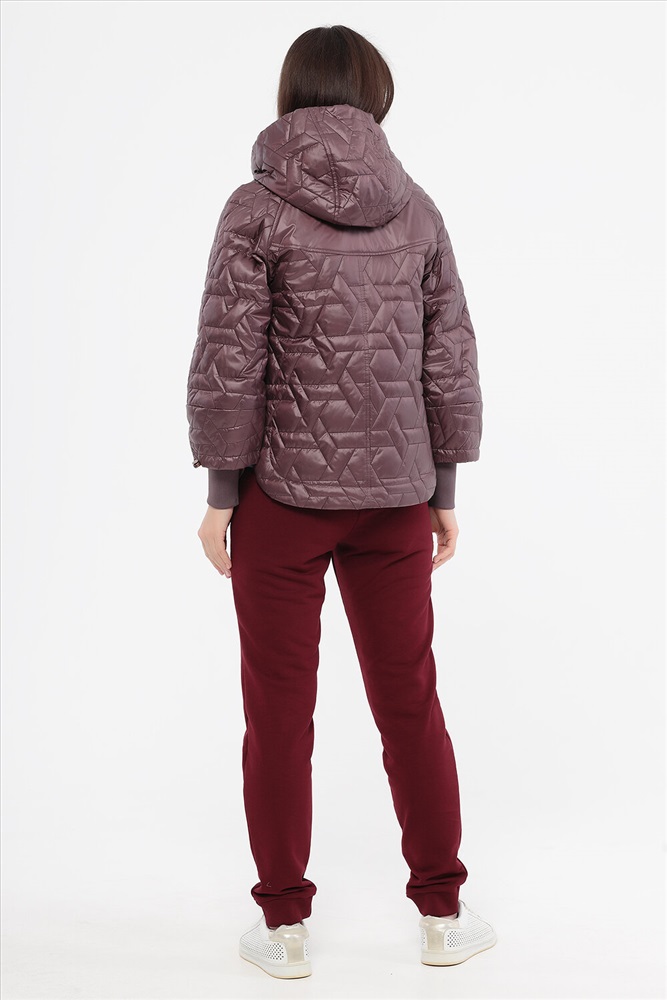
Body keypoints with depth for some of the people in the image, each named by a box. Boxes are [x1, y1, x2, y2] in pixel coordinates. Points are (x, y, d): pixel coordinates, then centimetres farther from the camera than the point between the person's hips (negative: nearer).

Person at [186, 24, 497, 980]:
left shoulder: (257, 208, -7)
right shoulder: (417, 209, 3)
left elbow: (228, 362, -10)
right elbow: (451, 360, 4)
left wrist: (220, 492, -2)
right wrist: (443, 490, 11)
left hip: (283, 492, -3)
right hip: (394, 493, 3)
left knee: (279, 710, 8)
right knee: (410, 702, 13)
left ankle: (284, 925, 18)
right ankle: (443, 914, 23)